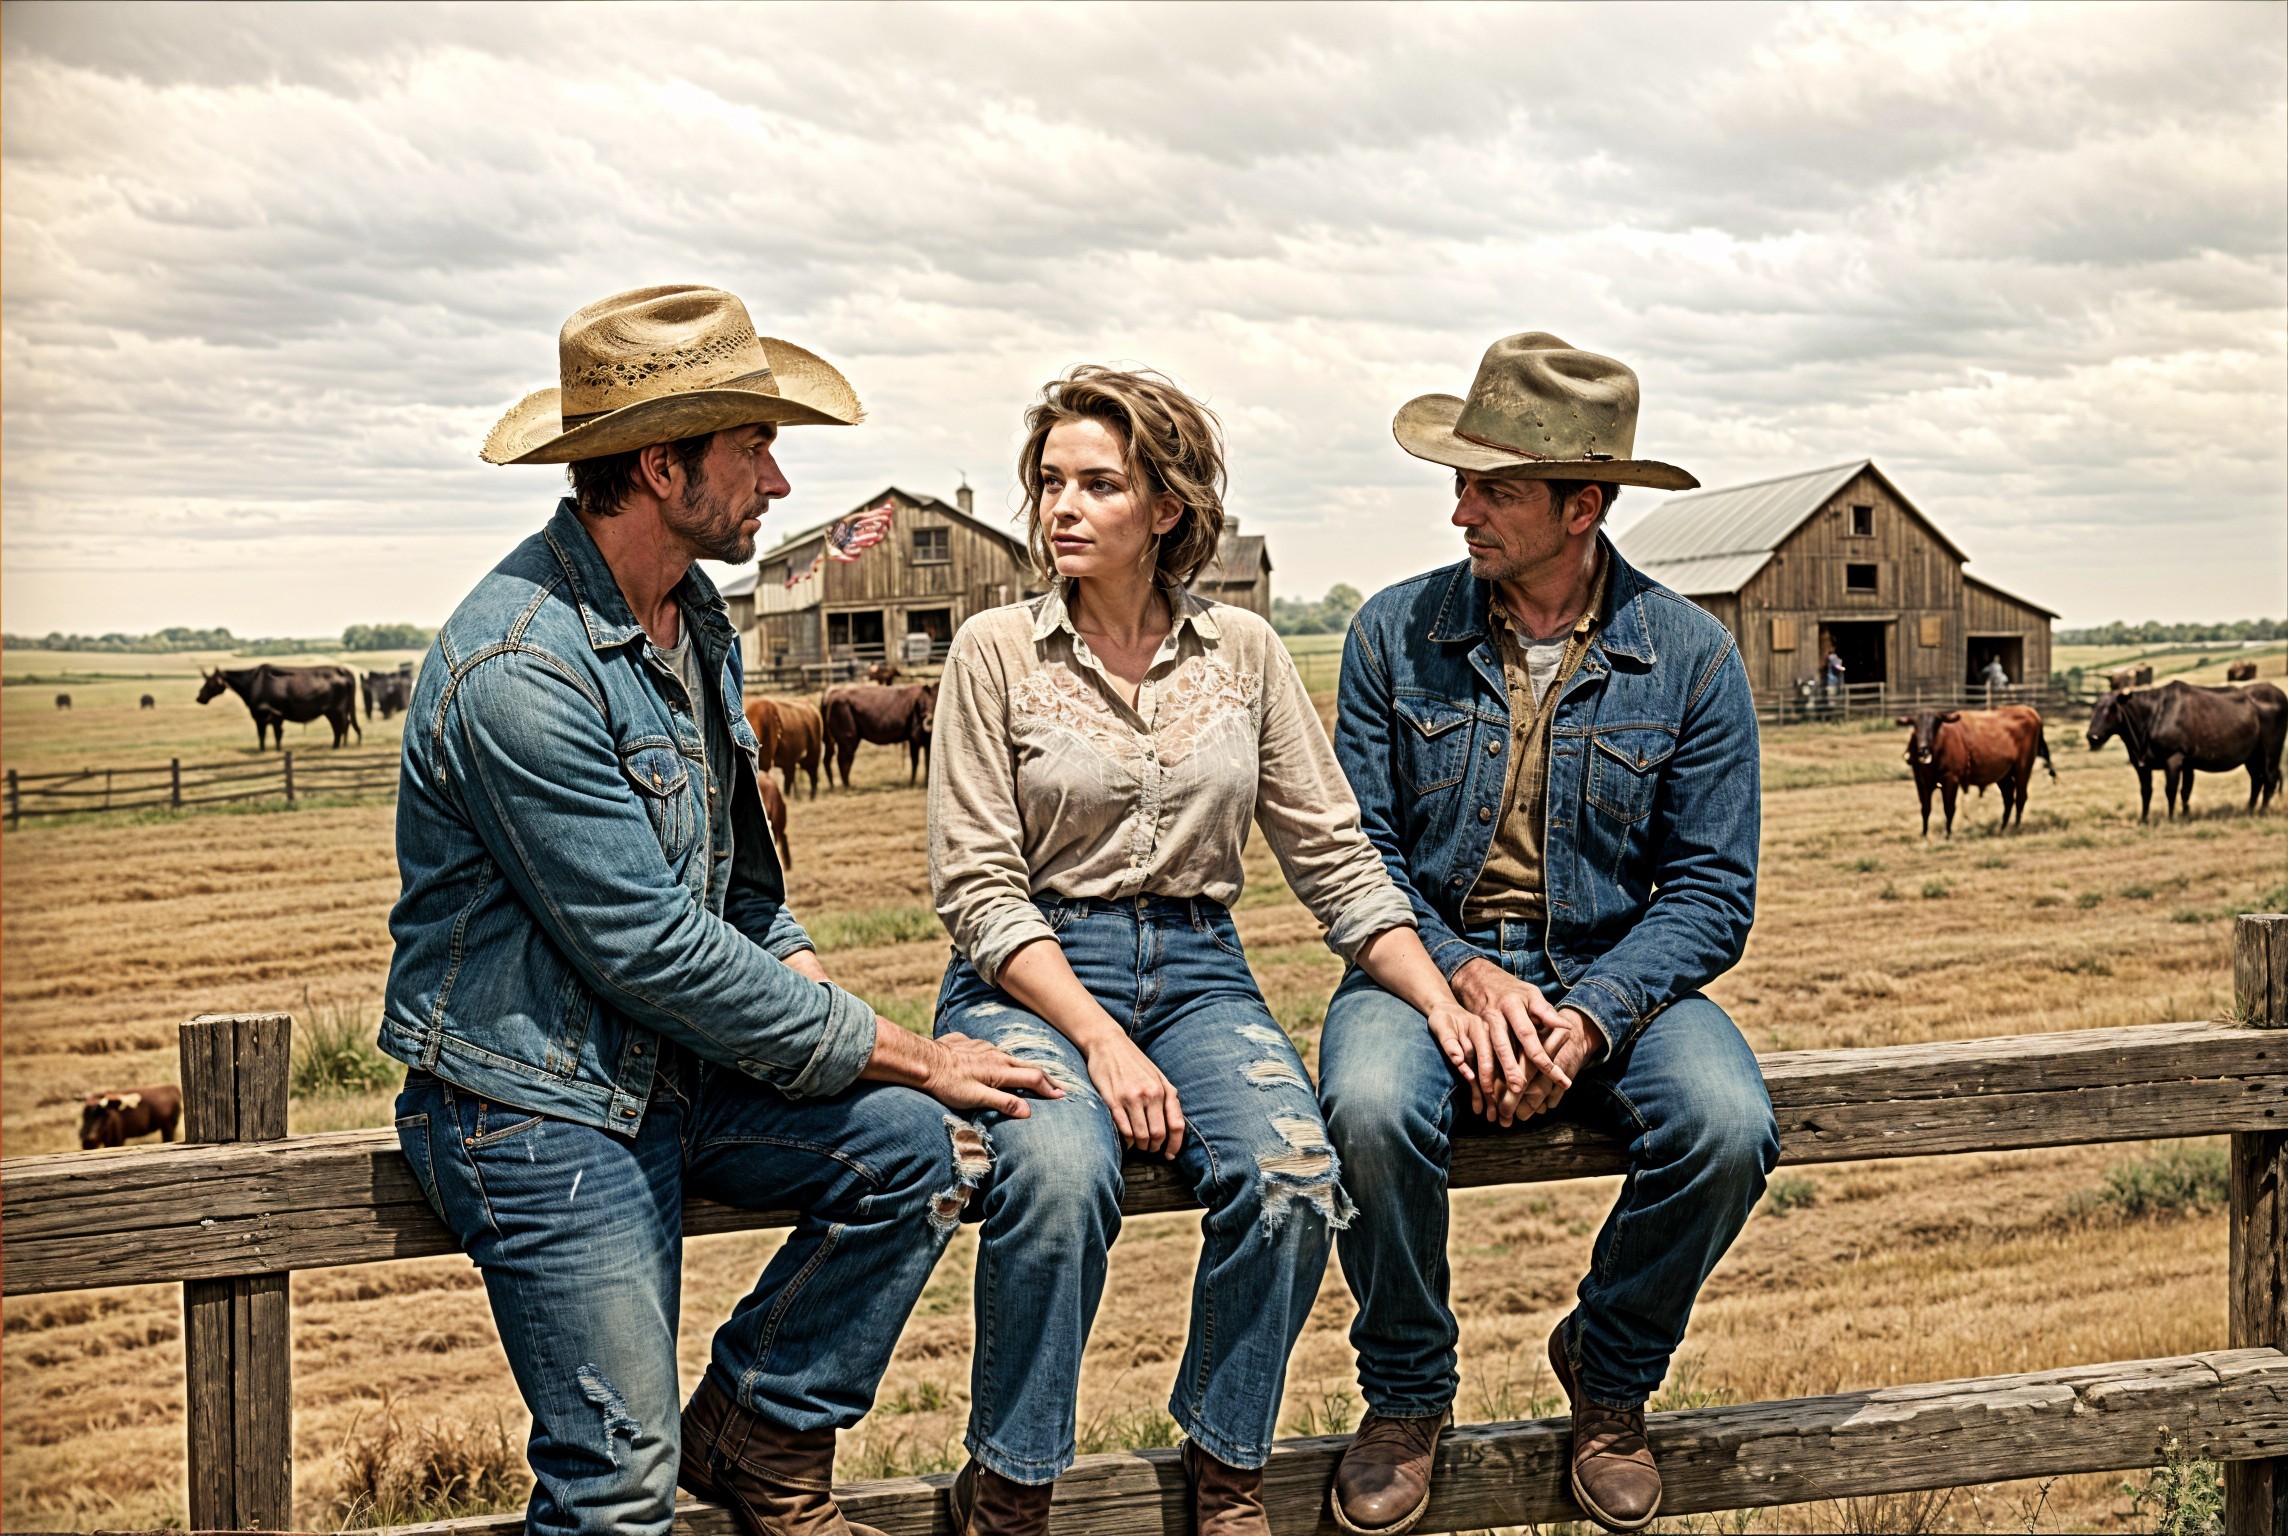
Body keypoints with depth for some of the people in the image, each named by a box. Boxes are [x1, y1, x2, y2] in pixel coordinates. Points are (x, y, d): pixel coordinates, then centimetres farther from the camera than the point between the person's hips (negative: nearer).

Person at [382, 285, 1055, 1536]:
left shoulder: (691, 615, 7)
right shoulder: (522, 670, -24)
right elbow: (653, 951, -23)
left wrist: (808, 982, -2)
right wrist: (897, 1052, -16)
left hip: (670, 1060, 8)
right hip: (536, 1100, -8)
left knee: (915, 1145, -11)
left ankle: (761, 1433, 7)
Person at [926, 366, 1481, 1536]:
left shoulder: (1244, 652, 7)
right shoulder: (997, 651, 0)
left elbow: (1334, 858, 7)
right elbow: (977, 885, -6)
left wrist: (1444, 1007, -6)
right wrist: (1099, 1040, -19)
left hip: (1197, 974, 3)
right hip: (1029, 978, -2)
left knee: (1292, 1174, -27)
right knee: (1060, 1175, -34)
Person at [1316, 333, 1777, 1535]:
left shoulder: (1690, 657, -1)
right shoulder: (1396, 633, 0)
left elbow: (1711, 893, -5)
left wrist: (1587, 1018, -21)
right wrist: (1466, 978, -20)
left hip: (1611, 975, 1)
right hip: (1428, 960, 0)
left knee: (1728, 1129, -28)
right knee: (1371, 1107, -33)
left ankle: (1609, 1372, 4)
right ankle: (1405, 1397, -4)